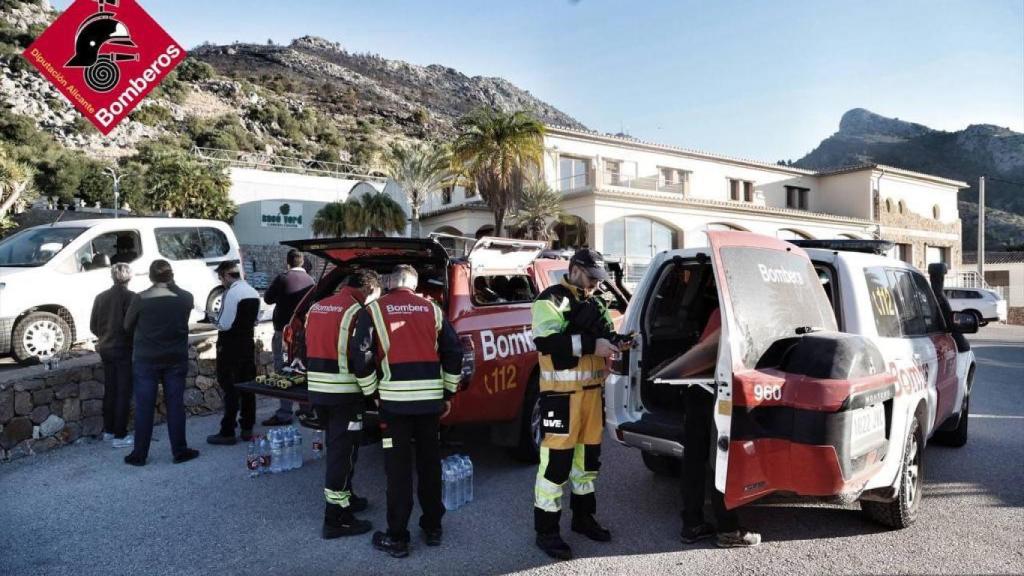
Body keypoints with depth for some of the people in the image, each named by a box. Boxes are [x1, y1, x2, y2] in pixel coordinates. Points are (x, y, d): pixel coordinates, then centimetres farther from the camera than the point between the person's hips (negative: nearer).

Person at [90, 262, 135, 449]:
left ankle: (108, 430, 27)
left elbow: (93, 326, 9)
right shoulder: (129, 296, -14)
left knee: (109, 390, 17)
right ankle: (120, 436, 1)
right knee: (124, 392, 0)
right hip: (123, 349, -6)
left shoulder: (100, 297, 5)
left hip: (105, 348, 6)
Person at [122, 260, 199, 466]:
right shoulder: (184, 298, -5)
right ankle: (180, 451, 13)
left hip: (145, 359, -1)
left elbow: (127, 326, 1)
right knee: (175, 405, 8)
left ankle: (139, 455, 13)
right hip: (176, 359, 1)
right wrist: (172, 285, 12)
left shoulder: (140, 299, -10)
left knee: (144, 407, 6)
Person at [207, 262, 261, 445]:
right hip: (248, 343, 8)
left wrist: (219, 325, 2)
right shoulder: (253, 292, 6)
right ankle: (247, 429, 19)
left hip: (230, 346, -8)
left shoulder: (232, 293, -17)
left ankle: (227, 433, 1)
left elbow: (224, 324, -18)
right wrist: (244, 327, 11)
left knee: (230, 387, -3)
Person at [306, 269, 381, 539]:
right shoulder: (356, 311, -14)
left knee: (336, 448, 21)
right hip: (345, 393, -8)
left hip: (317, 389, 8)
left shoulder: (316, 307, 12)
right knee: (343, 452, 0)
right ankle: (336, 519, 5)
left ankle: (344, 497, 35)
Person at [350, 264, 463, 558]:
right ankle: (433, 528, 28)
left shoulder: (374, 310, -1)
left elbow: (360, 356, -7)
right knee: (430, 464, 16)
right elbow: (454, 352, 7)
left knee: (398, 468, 6)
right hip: (431, 399, 3)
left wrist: (372, 393, 6)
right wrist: (448, 393, 15)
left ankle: (397, 537, 14)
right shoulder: (432, 309, 8)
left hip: (394, 399, -3)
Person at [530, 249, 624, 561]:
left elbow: (604, 335, 26)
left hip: (592, 389, 8)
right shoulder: (551, 300, -10)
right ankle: (546, 531, 6)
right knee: (557, 457, -5)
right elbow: (545, 341, -24)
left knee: (588, 453, 16)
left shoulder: (594, 303, 17)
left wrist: (617, 341, 2)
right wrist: (591, 344, -26)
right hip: (562, 392, -8)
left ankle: (583, 516, 32)